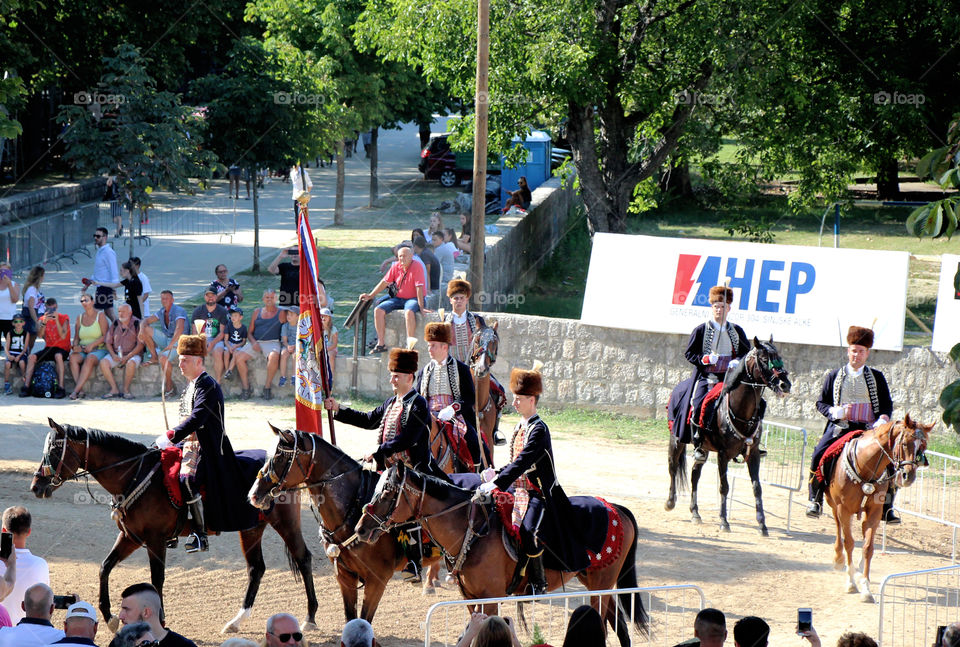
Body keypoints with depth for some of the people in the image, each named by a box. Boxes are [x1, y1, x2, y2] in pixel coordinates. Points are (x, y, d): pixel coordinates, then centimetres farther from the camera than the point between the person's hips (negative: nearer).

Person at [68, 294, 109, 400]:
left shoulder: (100, 316, 1)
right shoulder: (80, 318, 15)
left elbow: (105, 336, -6)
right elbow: (76, 337, 17)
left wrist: (92, 344, -17)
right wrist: (75, 346, -5)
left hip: (98, 350, -4)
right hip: (82, 350, 4)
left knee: (90, 359, -37)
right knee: (73, 357, -30)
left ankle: (76, 390, -40)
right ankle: (81, 391, -36)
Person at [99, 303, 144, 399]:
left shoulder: (137, 324, -5)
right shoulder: (115, 324, 9)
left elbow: (140, 345, -9)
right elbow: (108, 342, 10)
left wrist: (127, 357, -19)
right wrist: (113, 355, -10)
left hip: (133, 354, -4)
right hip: (116, 354, 4)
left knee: (131, 363, -37)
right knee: (103, 362, -23)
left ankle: (126, 390, -21)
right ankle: (114, 389, -19)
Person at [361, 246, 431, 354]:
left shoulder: (416, 267, -12)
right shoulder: (396, 266, 4)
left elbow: (419, 287, -17)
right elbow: (384, 282, 12)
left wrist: (421, 307, -21)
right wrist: (370, 295, 9)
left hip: (413, 298, -6)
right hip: (398, 298, 6)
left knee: (409, 312, -39)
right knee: (378, 310, -14)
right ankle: (380, 344, -13)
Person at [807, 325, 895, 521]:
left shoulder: (877, 377, 13)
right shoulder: (834, 376, 13)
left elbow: (887, 404, 11)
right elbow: (821, 403, 14)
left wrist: (882, 420, -11)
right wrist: (834, 411, -8)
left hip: (869, 428, 0)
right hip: (840, 426, 0)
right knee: (819, 455, -23)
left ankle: (887, 507, -9)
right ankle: (816, 500, -6)